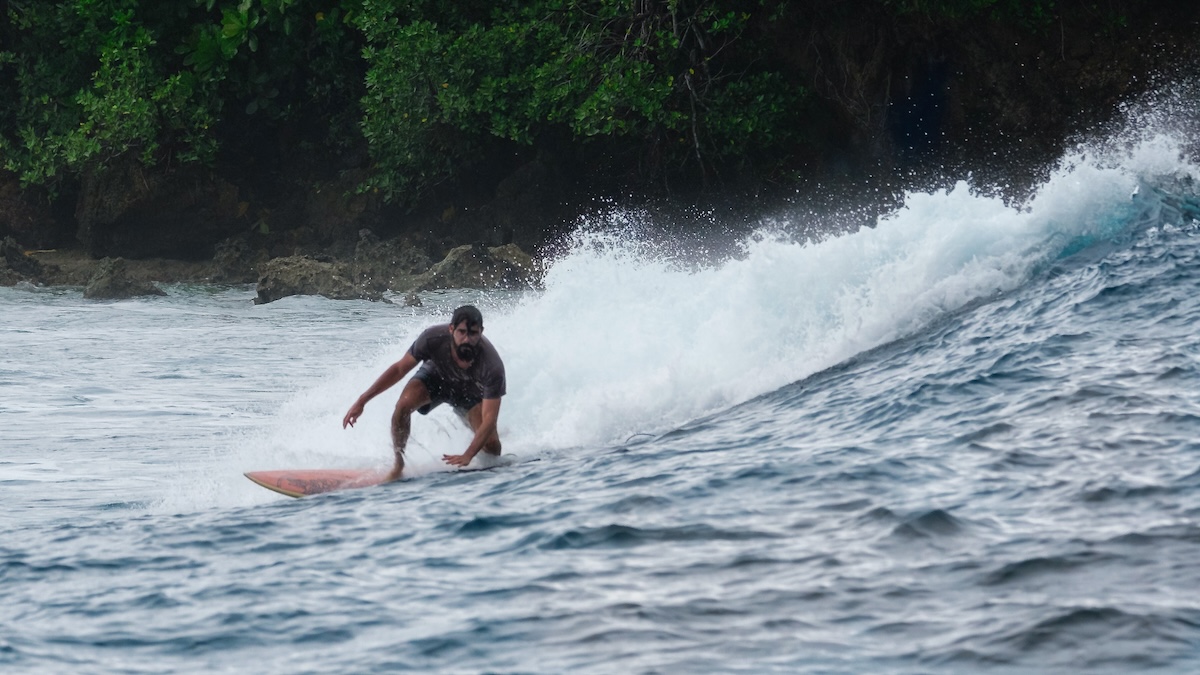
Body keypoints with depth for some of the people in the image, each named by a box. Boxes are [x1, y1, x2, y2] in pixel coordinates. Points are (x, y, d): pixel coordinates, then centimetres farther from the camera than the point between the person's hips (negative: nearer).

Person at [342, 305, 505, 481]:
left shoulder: (492, 365, -39)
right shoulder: (433, 338, -36)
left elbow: (489, 418, -38)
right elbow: (399, 369, -21)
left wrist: (468, 456, -50)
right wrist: (362, 401, -21)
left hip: (470, 392, 0)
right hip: (436, 375, 0)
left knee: (491, 448, -13)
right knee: (403, 405, -31)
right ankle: (398, 464, -11)